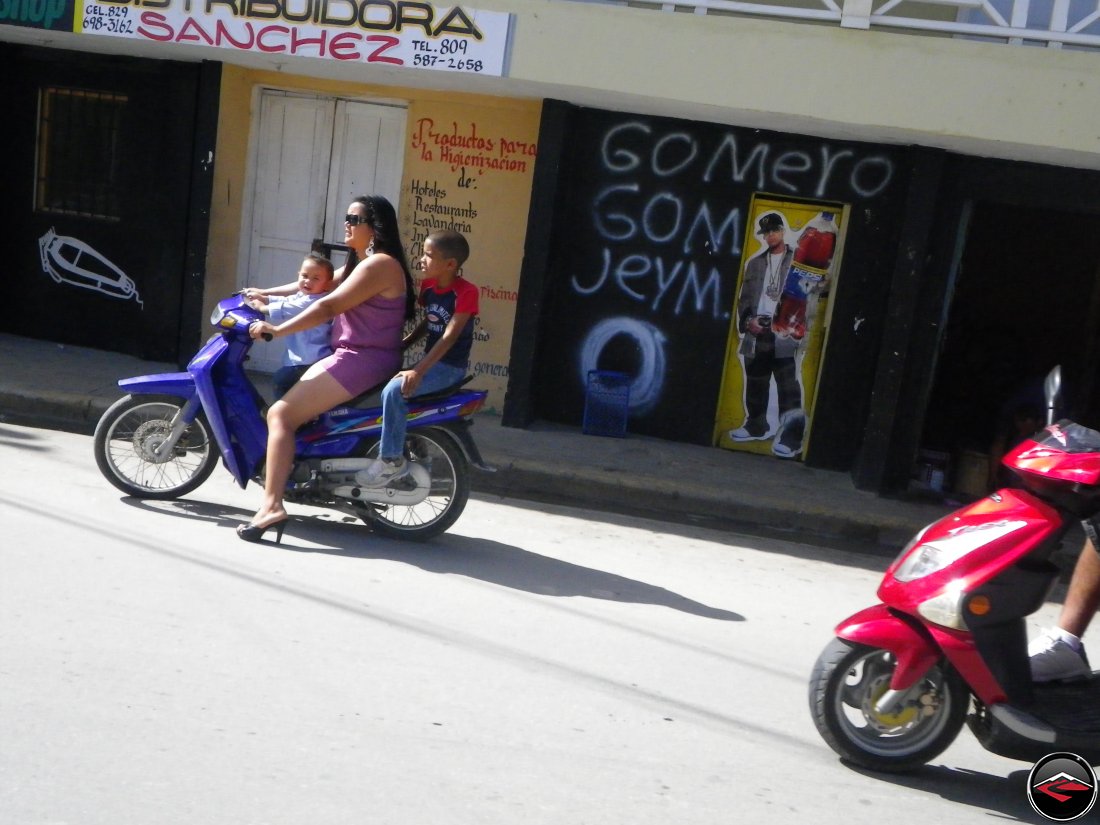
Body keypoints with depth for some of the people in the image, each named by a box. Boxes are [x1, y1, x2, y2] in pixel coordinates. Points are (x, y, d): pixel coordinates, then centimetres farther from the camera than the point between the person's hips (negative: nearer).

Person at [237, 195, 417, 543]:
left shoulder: (380, 264, -14)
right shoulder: (360, 263, 20)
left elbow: (327, 306, -19)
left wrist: (277, 330, -18)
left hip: (361, 362, -11)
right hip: (348, 357, 11)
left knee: (281, 414, -17)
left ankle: (272, 506, -25)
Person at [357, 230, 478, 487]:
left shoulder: (466, 292, -18)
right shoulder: (428, 285, 6)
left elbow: (450, 336, -24)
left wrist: (418, 371, -29)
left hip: (450, 366, -9)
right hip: (430, 359, 9)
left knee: (394, 391, -27)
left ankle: (392, 460, -14)